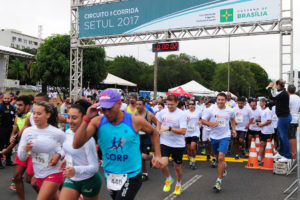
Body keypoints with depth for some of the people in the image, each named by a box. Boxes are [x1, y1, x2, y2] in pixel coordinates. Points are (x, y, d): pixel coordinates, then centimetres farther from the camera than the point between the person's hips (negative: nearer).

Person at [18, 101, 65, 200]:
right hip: (38, 174, 5)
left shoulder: (57, 133, -15)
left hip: (53, 173, -5)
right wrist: (25, 149, -22)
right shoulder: (27, 131, -6)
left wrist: (59, 155, -15)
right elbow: (21, 158, -1)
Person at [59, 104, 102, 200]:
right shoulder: (68, 132, -2)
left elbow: (94, 167, -25)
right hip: (71, 179, 6)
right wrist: (66, 159, 5)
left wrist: (76, 170, -39)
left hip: (89, 181, -6)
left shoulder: (87, 139, -24)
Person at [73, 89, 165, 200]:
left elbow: (153, 132, 6)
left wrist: (157, 156, -1)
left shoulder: (134, 121, -14)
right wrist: (86, 119, -27)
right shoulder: (97, 122, -11)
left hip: (131, 177, -3)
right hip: (109, 177, 4)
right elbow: (76, 145, -19)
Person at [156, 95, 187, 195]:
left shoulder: (181, 114, -14)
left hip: (178, 144, -2)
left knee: (177, 167, 10)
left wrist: (169, 128, -26)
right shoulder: (163, 112, -1)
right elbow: (158, 121, 23)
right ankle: (168, 179, 15)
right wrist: (158, 130, 8)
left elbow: (183, 131, -22)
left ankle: (178, 184, 39)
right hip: (165, 142, 2)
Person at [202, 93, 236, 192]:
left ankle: (219, 181, -9)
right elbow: (203, 120, -6)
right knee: (218, 157, 19)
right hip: (214, 136, 2)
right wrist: (210, 123, -24)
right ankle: (223, 167, 54)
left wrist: (234, 129, 16)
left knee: (221, 157, -16)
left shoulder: (230, 111, -4)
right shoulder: (211, 110, -9)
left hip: (225, 136, -2)